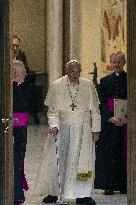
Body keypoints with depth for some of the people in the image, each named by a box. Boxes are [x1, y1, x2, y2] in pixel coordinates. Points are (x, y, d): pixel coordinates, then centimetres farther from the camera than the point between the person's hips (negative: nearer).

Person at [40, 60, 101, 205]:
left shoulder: (89, 86, 2)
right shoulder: (56, 87, -3)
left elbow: (95, 111, 7)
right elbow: (52, 110, -2)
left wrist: (96, 129, 2)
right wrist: (54, 126, -17)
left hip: (83, 131, 1)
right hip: (62, 130, -1)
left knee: (84, 161, 0)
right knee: (58, 160, 1)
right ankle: (52, 193, 10)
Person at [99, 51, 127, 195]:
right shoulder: (105, 81, 10)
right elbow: (101, 103, 4)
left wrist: (126, 118, -15)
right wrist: (111, 118, -11)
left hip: (126, 122, -1)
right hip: (108, 122, 1)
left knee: (124, 153, -2)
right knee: (109, 154, -2)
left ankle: (123, 186, 2)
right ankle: (109, 186, 1)